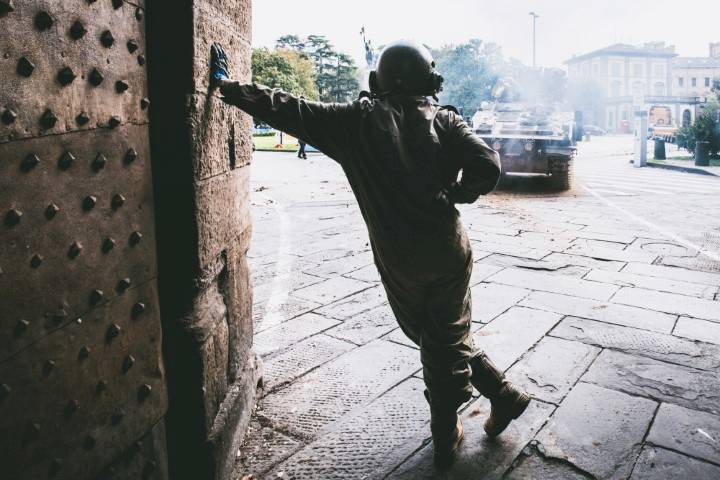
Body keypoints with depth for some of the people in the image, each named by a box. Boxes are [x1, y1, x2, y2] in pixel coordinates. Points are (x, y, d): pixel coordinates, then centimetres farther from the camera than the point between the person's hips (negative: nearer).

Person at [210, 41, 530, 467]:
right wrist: (454, 195, 5)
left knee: (438, 340, 20)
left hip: (399, 261, -1)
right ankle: (446, 438, 28)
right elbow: (488, 165, -14)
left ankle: (503, 394, 30)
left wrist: (225, 85, 4)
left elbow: (289, 109, -4)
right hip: (449, 251, 1)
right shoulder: (444, 121, -1)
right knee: (448, 340, 18)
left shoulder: (358, 120, -3)